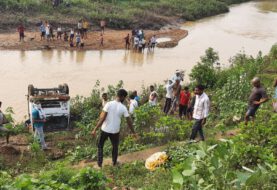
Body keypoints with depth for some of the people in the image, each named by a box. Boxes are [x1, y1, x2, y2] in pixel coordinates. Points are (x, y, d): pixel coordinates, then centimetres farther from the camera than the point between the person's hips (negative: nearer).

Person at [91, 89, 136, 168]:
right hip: (115, 131, 1)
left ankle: (99, 163, 19)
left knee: (100, 146, 19)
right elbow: (129, 121, -4)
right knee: (115, 146, 24)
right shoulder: (123, 108, -10)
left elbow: (102, 118, -18)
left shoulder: (109, 104, -14)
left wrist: (95, 129, -14)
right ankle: (114, 163, 36)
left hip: (105, 130, -1)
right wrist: (133, 132, 10)